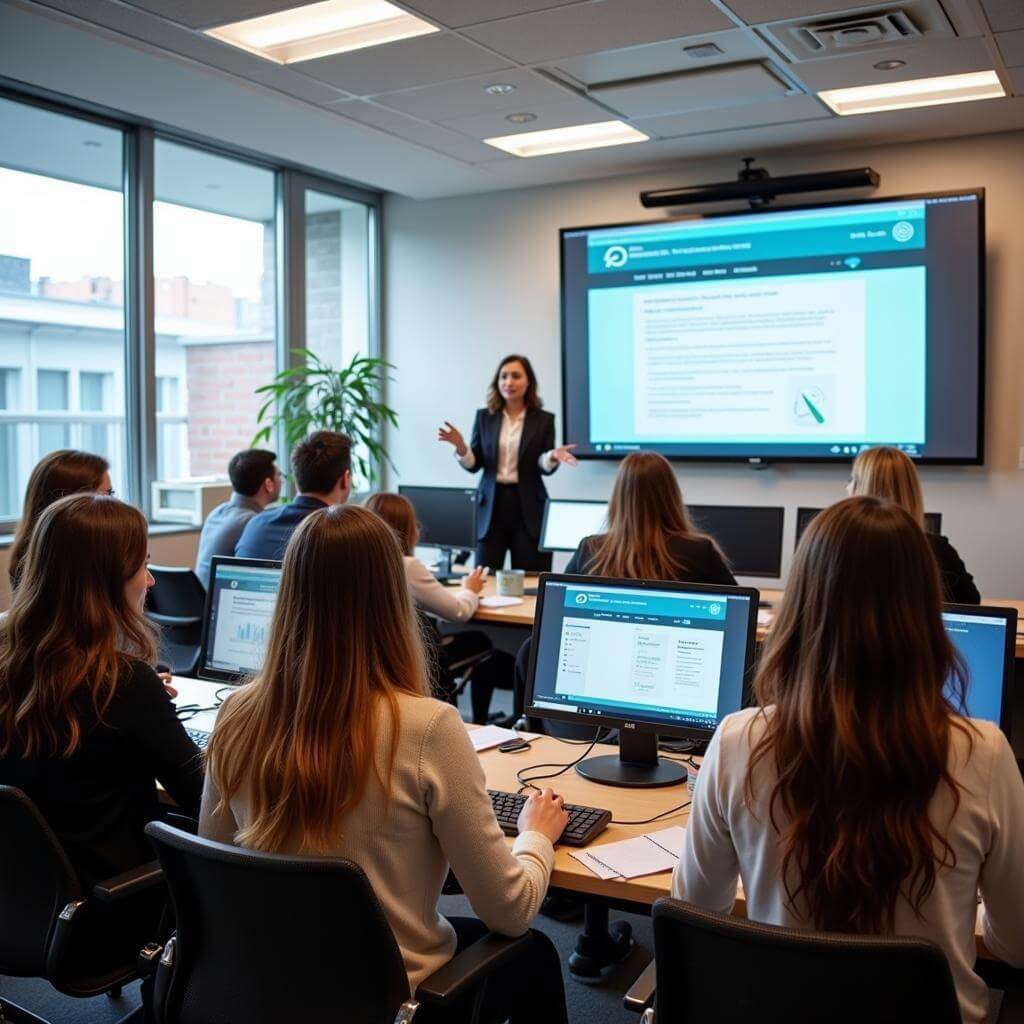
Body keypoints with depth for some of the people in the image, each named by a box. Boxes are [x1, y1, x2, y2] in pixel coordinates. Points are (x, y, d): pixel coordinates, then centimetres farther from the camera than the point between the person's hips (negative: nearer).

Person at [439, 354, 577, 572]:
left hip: (528, 507, -1)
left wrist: (552, 457, -22)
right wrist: (460, 447, -16)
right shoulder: (484, 417, 7)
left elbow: (545, 468, 0)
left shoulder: (543, 419, 3)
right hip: (491, 505, 1)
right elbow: (474, 465, 4)